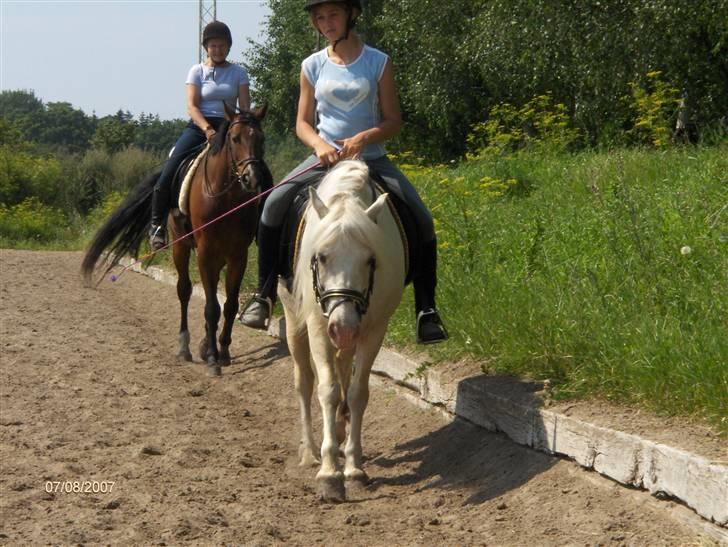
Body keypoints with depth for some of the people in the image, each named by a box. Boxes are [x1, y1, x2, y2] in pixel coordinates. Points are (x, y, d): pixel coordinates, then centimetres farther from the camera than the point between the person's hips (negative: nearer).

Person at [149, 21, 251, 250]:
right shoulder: (197, 71, 6)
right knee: (167, 177, -15)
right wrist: (207, 129, -22)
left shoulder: (238, 73, 9)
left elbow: (245, 107, 3)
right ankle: (157, 226, 0)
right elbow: (192, 106, -5)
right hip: (199, 127, -1)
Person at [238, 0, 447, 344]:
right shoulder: (313, 66, 7)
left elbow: (393, 122, 0)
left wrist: (363, 138, -20)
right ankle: (264, 294, -15)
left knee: (421, 219, -21)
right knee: (275, 204, -26)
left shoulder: (379, 63, 1)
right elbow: (302, 123, 9)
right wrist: (319, 145, -13)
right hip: (325, 158, 1)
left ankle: (426, 310, -9)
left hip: (370, 158, -1)